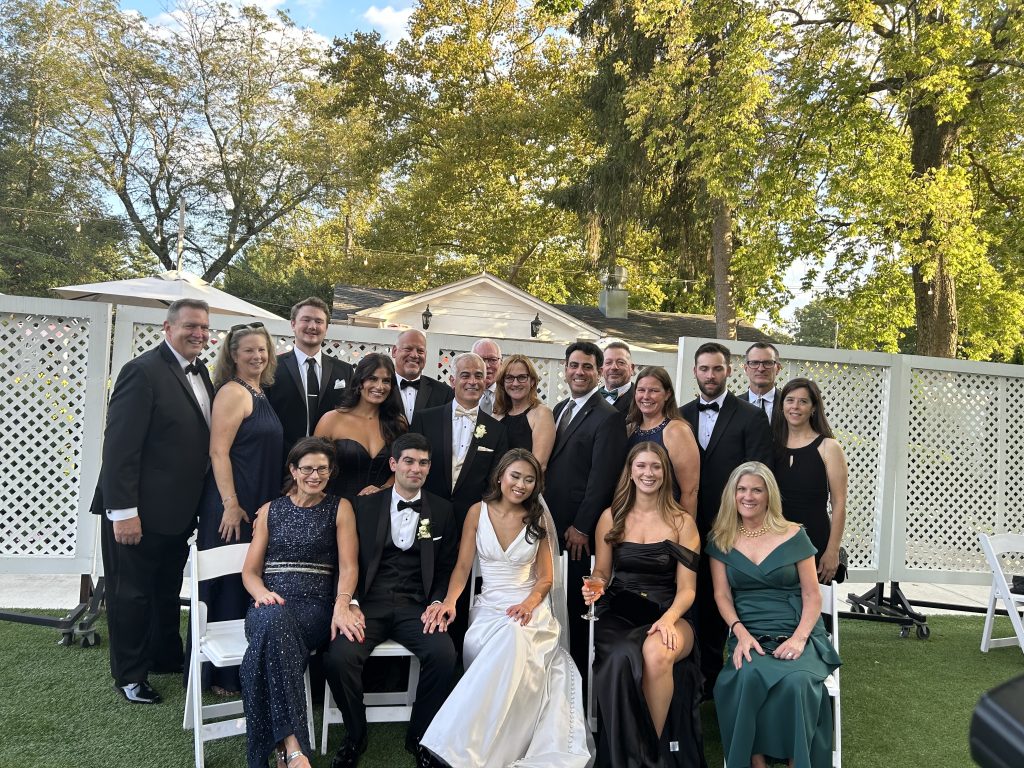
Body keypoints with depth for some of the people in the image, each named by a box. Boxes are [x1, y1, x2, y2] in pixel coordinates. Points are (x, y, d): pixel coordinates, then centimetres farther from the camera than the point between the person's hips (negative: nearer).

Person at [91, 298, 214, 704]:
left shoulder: (199, 372, 8)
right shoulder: (143, 371, -18)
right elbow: (119, 445, -21)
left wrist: (197, 503, 10)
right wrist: (123, 511, -23)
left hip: (177, 511, 8)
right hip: (138, 512, -8)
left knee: (168, 591, 23)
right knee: (131, 594, 10)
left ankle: (167, 657, 40)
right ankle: (130, 675, 26)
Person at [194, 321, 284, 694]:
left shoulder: (262, 394, 12)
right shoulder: (233, 392, -13)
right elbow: (218, 451, -18)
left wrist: (270, 503, 15)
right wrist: (230, 505, -21)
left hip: (261, 505, 8)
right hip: (233, 503, -8)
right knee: (227, 584, 2)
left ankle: (244, 667, 27)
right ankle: (219, 673, 15)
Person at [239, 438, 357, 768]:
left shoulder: (340, 508, 12)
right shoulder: (270, 510, 17)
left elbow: (348, 566, 2)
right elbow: (250, 571, 15)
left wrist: (341, 606, -18)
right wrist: (262, 593, -10)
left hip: (315, 607, -1)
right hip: (270, 604, 1)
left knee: (268, 642, -37)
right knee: (274, 621, -39)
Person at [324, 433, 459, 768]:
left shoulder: (442, 510, 10)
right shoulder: (365, 505, 8)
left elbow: (447, 568, 10)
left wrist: (437, 604, -7)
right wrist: (352, 604, -10)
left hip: (416, 606, 0)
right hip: (369, 603, 0)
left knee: (444, 655, -28)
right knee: (340, 656, -28)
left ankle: (419, 735, 0)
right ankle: (355, 735, 2)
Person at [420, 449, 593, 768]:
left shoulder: (539, 519, 7)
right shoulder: (478, 512, 5)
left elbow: (545, 578, 6)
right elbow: (462, 566, 3)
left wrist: (528, 604, -16)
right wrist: (449, 602, -18)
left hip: (530, 607, 0)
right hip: (489, 607, 1)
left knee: (513, 638, -37)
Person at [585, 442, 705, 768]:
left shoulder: (683, 522, 4)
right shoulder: (611, 517, 10)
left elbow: (686, 588, 0)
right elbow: (601, 573, 16)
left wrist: (668, 619, -20)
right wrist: (594, 587, -8)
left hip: (669, 615, -1)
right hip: (619, 614, 1)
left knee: (656, 653, -38)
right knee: (623, 659, -35)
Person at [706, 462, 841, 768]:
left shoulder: (793, 536, 4)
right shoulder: (720, 540, 10)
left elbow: (812, 596, 3)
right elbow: (722, 595, 6)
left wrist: (799, 638, -12)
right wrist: (741, 633, -11)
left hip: (797, 634, -1)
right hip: (750, 636, 1)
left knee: (796, 681, -33)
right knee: (748, 676, -33)